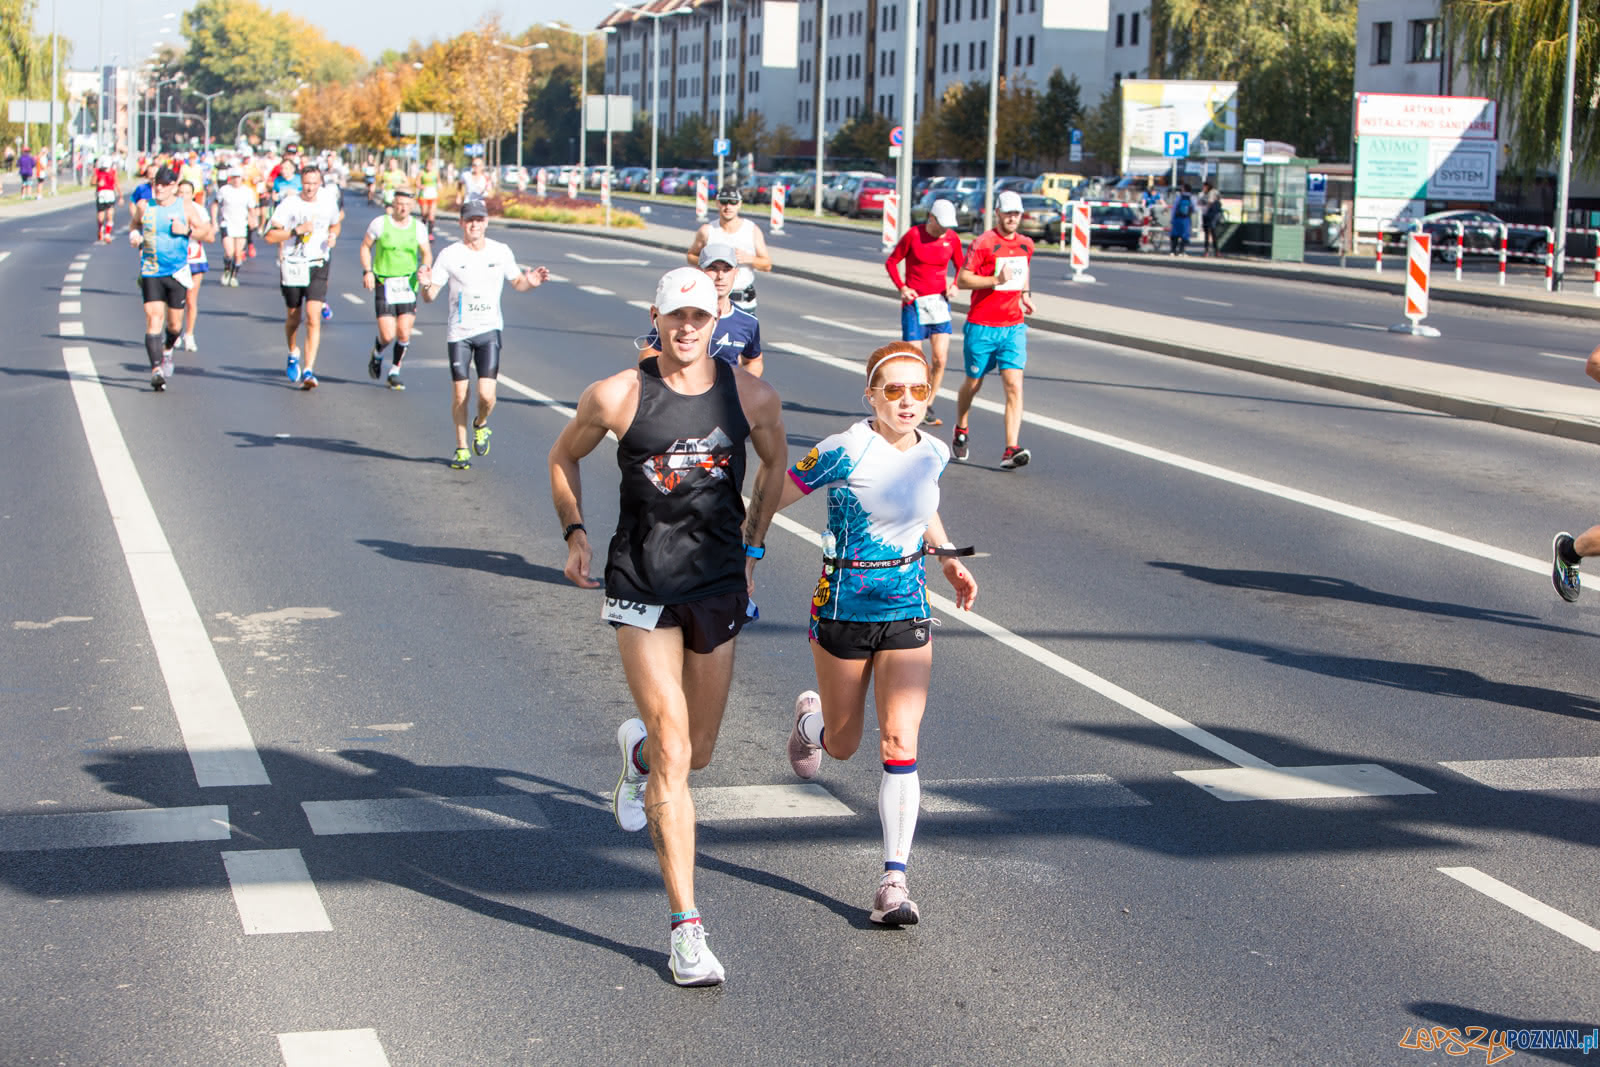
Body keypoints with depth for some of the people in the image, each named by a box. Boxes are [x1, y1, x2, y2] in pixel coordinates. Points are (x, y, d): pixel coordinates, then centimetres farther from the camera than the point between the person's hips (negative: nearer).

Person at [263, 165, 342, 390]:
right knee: (293, 318, 13)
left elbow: (335, 225, 23)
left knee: (313, 318, -14)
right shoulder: (289, 205, -8)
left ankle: (308, 371, -16)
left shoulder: (329, 205, 2)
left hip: (318, 267, 0)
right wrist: (296, 230, -21)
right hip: (292, 267, 0)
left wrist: (333, 236, 1)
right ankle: (293, 354, 43)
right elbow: (270, 236, -10)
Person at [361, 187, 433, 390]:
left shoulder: (418, 227, 2)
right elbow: (365, 246, 7)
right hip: (384, 284, -2)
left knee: (404, 333, -6)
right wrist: (367, 271, -6)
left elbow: (427, 253, 10)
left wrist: (424, 267, -12)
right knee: (388, 335, -9)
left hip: (409, 284, 2)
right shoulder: (380, 223, -3)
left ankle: (394, 372, 15)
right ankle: (377, 354, 27)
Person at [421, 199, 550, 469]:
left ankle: (481, 425, 23)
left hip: (489, 330, 1)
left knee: (486, 395, -10)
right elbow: (430, 296, -5)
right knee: (459, 394, 0)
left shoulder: (501, 252, 3)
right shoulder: (449, 255, -5)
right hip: (458, 332, -1)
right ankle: (461, 448, 19)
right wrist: (426, 286, -28)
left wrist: (530, 282, -6)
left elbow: (516, 282, 16)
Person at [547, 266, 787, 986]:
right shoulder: (617, 397, -7)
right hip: (641, 588, -3)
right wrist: (574, 535, 4)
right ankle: (686, 931, -8)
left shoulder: (752, 397, -1)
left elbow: (775, 460, 19)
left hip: (719, 586, 3)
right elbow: (563, 458, 11)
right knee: (673, 753, -12)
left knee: (696, 754, 14)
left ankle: (637, 751, 53)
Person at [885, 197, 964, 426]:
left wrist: (955, 285, -3)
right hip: (914, 302, -3)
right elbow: (891, 262, 1)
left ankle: (928, 406, 8)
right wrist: (902, 288, -11)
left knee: (940, 359, -7)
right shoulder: (914, 235, -8)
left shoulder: (952, 238, 2)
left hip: (940, 302, 3)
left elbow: (960, 266, 16)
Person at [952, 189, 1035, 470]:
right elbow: (962, 279, -12)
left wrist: (1025, 294, 13)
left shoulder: (1026, 244, 9)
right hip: (982, 326, -3)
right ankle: (960, 431, 41)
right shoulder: (983, 243, -9)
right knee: (973, 383, 12)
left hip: (1013, 327, 3)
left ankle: (1011, 451, -19)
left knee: (1014, 386, -12)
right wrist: (996, 280, -23)